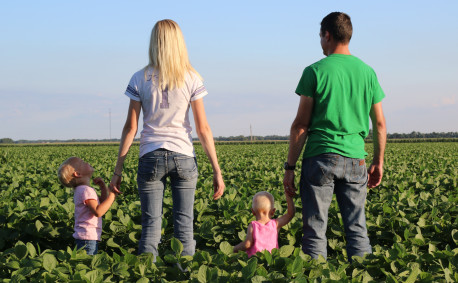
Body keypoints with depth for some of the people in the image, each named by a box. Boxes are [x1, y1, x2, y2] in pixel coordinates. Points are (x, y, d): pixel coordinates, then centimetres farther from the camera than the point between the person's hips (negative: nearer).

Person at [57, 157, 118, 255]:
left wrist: (103, 186, 16)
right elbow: (98, 212, -26)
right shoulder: (86, 190, -15)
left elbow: (103, 203, 26)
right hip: (88, 237, -10)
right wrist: (112, 195, -20)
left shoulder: (81, 190, 18)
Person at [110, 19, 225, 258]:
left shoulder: (140, 79, 0)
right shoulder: (191, 79, 0)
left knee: (150, 225, 4)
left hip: (150, 157, 0)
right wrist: (217, 171, 2)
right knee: (184, 225, 4)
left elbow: (130, 127, 0)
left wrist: (117, 171, 6)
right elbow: (203, 129, -2)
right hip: (183, 157, 0)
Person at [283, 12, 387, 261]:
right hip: (354, 159, 4)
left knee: (315, 230, 1)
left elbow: (301, 124, -5)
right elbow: (379, 124, 12)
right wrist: (378, 162, 22)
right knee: (357, 229, 7)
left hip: (321, 157, -4)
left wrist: (289, 167, 0)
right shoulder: (367, 72, 9)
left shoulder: (315, 71, -3)